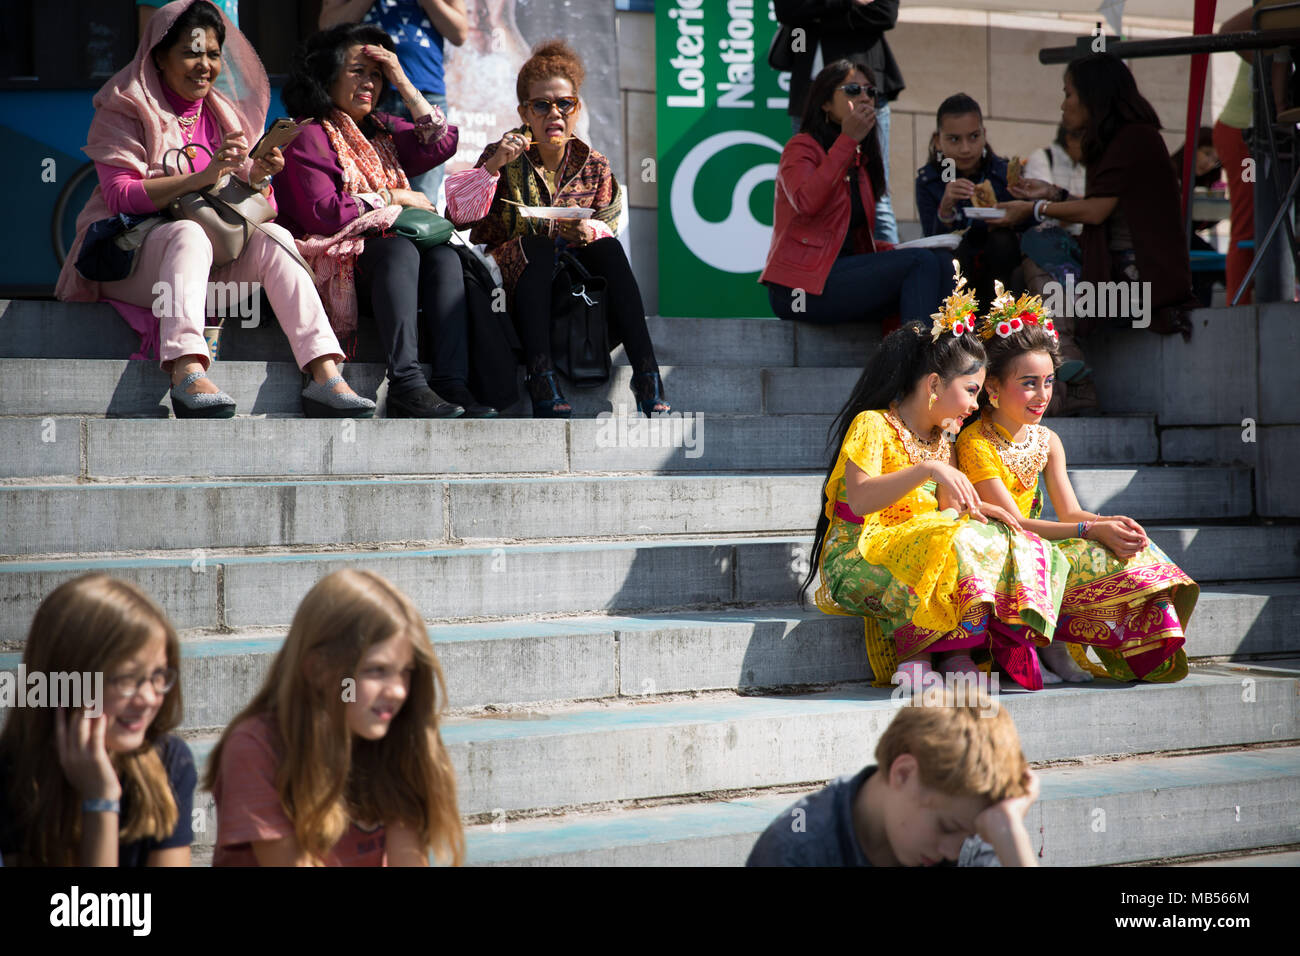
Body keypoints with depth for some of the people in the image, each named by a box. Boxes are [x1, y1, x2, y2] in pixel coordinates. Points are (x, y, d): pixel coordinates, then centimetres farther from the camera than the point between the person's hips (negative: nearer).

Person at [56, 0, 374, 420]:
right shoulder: (125, 110, 1)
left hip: (211, 257, 5)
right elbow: (120, 198, -13)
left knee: (271, 236, -22)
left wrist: (256, 177, -10)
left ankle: (325, 376, -37)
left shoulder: (222, 114, 18)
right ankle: (187, 371, -56)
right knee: (188, 233, -36)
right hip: (128, 254, -5)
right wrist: (204, 176, -22)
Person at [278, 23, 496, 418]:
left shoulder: (382, 130, 23)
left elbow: (440, 145, 7)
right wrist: (393, 198, -5)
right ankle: (405, 385, -47)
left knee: (444, 255, -25)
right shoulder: (310, 137, 1)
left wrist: (404, 85, 5)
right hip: (336, 254, -6)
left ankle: (452, 383, -40)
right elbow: (321, 213, -11)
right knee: (400, 249, -35)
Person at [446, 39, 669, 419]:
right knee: (536, 244, -34)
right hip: (515, 274, -2)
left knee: (609, 247, -27)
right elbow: (457, 216, -11)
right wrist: (492, 167, -23)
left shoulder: (594, 167, 7)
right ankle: (540, 373, -47)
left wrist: (589, 231, -18)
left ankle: (646, 370, -36)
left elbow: (608, 226, 5)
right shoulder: (505, 157, 0)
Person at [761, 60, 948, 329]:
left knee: (940, 267, -13)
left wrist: (896, 250, 3)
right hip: (802, 284, -8)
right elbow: (805, 201, -24)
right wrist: (847, 140, -20)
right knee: (921, 263, -21)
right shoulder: (802, 147, -2)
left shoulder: (861, 160, 22)